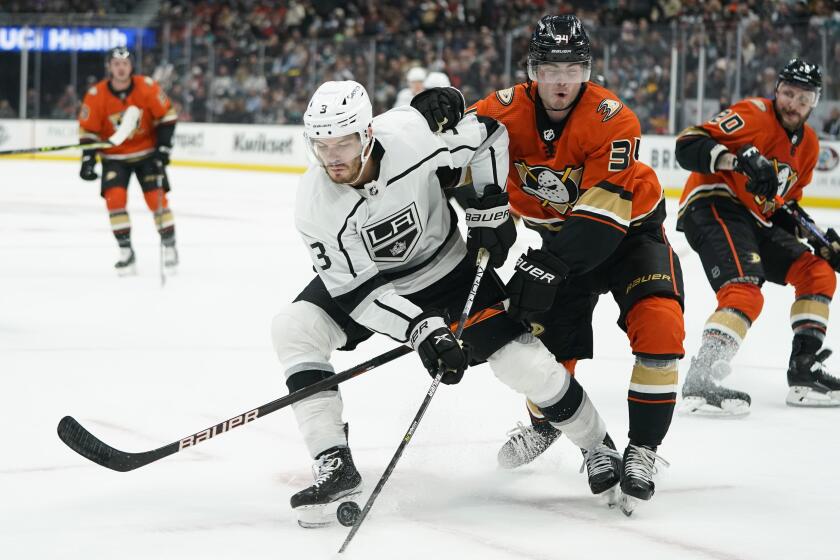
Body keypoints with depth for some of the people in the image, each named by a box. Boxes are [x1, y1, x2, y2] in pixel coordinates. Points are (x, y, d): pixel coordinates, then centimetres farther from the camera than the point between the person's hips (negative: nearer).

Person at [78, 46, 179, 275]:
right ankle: (126, 252, -7)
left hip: (147, 152, -1)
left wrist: (163, 147, -11)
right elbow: (88, 130, -6)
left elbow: (166, 115, -6)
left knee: (156, 197, -10)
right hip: (114, 156, 1)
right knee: (114, 197, -16)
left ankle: (170, 247, 6)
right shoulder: (96, 95, -15)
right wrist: (88, 160, -14)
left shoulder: (147, 87, -16)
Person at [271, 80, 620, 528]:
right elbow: (356, 290, -24)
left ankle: (597, 445, 18)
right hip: (365, 279, 2)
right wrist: (421, 329, -35)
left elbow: (488, 132, -12)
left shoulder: (414, 135, -31)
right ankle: (334, 466, -18)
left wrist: (491, 209, -13)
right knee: (293, 329, -21)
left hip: (449, 268, -1)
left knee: (525, 362, -9)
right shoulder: (314, 205, -26)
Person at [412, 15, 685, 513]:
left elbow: (603, 211, -36)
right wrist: (439, 110, -36)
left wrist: (546, 266, -45)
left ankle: (643, 450, -13)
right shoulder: (511, 109, -17)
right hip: (562, 234, 4)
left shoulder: (611, 119, -30)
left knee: (658, 325, -25)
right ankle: (545, 422, 34)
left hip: (631, 228, -4)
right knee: (546, 334, 0)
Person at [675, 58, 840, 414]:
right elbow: (687, 146, -20)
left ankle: (804, 371, 11)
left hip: (755, 221, 9)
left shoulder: (809, 145, 15)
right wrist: (738, 159, -35)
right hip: (713, 206, -9)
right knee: (746, 293, -28)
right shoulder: (754, 114, -11)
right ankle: (700, 383, -34)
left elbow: (784, 205, 24)